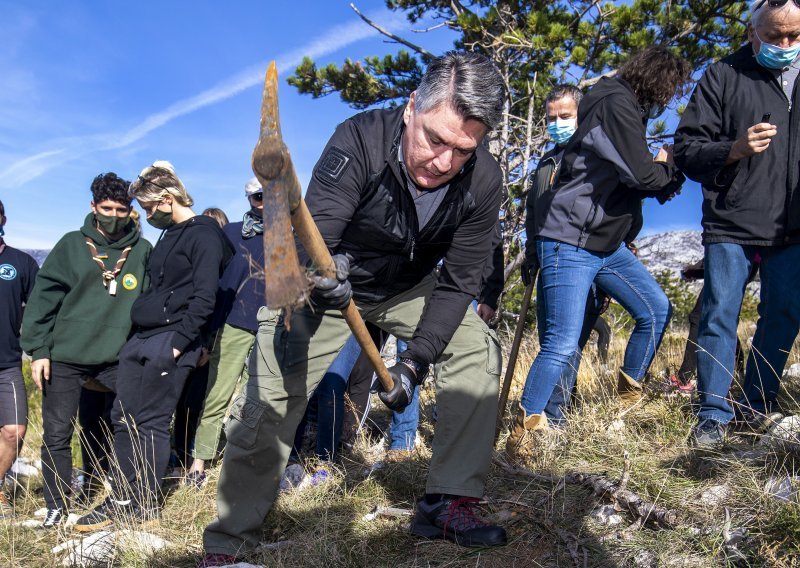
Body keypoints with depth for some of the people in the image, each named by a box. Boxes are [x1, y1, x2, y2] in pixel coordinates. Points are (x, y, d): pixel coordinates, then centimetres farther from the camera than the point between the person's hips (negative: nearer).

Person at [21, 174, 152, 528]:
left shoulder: (143, 251, 3)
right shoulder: (72, 245, 1)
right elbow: (44, 297, -1)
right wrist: (38, 350, -6)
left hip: (116, 359, 1)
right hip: (64, 357, 0)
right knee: (57, 433, 3)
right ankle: (56, 505, 19)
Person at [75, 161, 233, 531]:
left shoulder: (204, 235, -10)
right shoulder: (169, 235, 19)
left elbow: (204, 299, -17)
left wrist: (177, 342, -20)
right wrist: (138, 334, 16)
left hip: (171, 342, -9)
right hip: (141, 338, 9)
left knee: (151, 422, -4)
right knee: (123, 418, 9)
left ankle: (144, 505, 9)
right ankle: (123, 497, 20)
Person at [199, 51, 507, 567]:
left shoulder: (482, 181, -22)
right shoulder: (360, 141, -31)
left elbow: (458, 283, -17)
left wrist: (416, 359, -27)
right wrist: (318, 273, -58)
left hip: (407, 286, 3)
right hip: (326, 281, -3)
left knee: (479, 349, -14)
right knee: (270, 399, -9)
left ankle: (449, 503, -4)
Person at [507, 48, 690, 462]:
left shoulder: (628, 108, 17)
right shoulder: (616, 104, -15)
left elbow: (632, 178, 16)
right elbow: (642, 175, -21)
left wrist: (663, 169, -2)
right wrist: (665, 166, 0)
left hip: (607, 244, 10)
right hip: (569, 243, -10)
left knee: (656, 308, 13)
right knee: (562, 345, -13)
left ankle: (629, 392, 29)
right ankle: (523, 428, 0)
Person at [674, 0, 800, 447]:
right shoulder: (723, 76, 4)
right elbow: (686, 149, -2)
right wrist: (734, 149, -18)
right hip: (731, 225, -4)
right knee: (719, 317, -3)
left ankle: (756, 409, 23)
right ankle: (714, 415, 6)